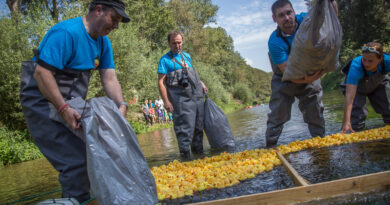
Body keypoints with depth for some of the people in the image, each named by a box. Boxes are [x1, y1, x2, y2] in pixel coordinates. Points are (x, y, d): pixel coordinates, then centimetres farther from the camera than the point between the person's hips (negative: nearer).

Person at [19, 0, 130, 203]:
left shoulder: (103, 42, 6)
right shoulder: (67, 32, -22)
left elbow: (109, 78, -1)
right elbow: (41, 72, -27)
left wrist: (121, 105, -18)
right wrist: (64, 109, -34)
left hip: (70, 105, 9)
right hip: (43, 102, -9)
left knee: (88, 153, 13)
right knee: (76, 160, -15)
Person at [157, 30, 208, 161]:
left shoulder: (187, 56, 20)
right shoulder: (165, 60, 1)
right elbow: (161, 82, -6)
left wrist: (201, 83, 16)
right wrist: (166, 101, -14)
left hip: (197, 96, 6)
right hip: (181, 99, -6)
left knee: (199, 126, 11)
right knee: (185, 128, -10)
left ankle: (198, 152, 26)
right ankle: (185, 157, -1)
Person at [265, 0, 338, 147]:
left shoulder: (304, 20, -20)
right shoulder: (274, 42, -30)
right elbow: (287, 72, -32)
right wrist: (306, 79, -50)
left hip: (310, 75, 3)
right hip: (285, 81, -3)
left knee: (315, 112, 10)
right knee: (277, 114, -2)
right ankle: (270, 146, 12)